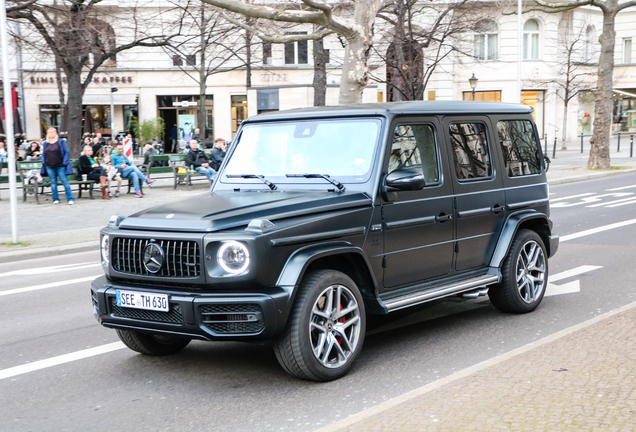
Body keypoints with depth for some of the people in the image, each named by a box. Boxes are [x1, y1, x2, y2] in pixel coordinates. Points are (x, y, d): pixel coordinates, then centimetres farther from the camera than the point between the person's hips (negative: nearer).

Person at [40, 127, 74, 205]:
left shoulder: (61, 142, 1)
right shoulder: (45, 144, 12)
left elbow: (67, 152, -1)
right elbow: (43, 154, 19)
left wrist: (64, 163, -10)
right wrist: (44, 163, 4)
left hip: (60, 166, -4)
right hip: (49, 167, 4)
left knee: (65, 181, -8)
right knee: (53, 183, 7)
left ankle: (70, 199, -9)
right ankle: (56, 199, 14)